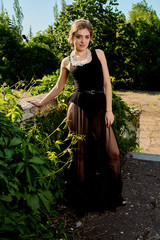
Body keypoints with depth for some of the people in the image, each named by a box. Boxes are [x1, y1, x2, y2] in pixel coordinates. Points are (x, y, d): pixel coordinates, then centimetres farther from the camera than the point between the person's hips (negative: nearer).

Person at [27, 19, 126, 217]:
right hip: (79, 106, 0)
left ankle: (111, 195, 20)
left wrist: (109, 109, -3)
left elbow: (107, 83, 4)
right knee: (81, 152, 2)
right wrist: (41, 102, 24)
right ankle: (83, 198, 20)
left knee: (109, 151, -1)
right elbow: (59, 87, 22)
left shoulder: (98, 54, 8)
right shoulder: (67, 62, 10)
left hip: (99, 106, 1)